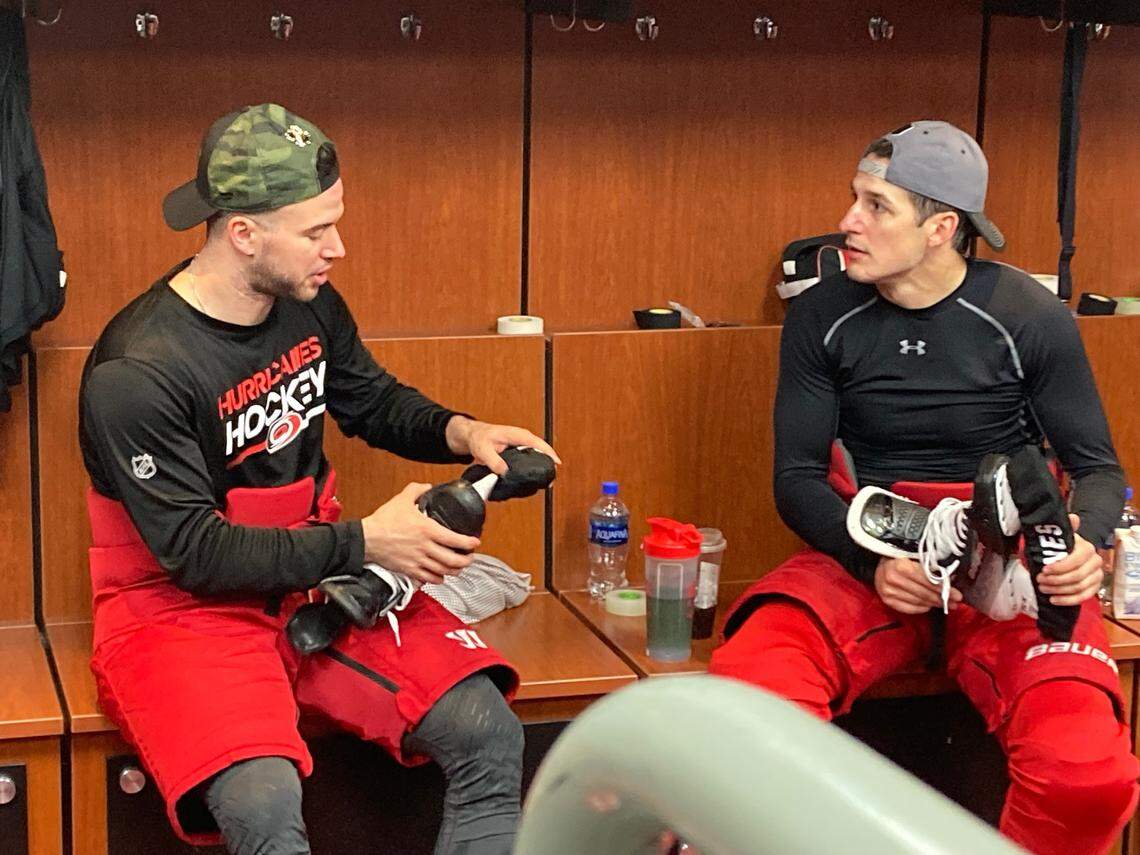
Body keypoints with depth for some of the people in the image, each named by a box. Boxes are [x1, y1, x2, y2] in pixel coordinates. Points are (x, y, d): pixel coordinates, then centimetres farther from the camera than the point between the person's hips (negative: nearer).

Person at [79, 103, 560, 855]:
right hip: (185, 606, -6)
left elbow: (375, 402, 20)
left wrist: (462, 433, -1)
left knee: (490, 735, -16)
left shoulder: (312, 306, 1)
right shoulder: (134, 371, -21)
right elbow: (195, 553, -19)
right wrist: (363, 542, -21)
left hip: (321, 580, 6)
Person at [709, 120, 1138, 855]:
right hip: (863, 560, 1)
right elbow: (798, 477, 2)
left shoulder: (1031, 320, -5)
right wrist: (873, 560, -18)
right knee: (747, 700, -32)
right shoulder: (821, 317, 0)